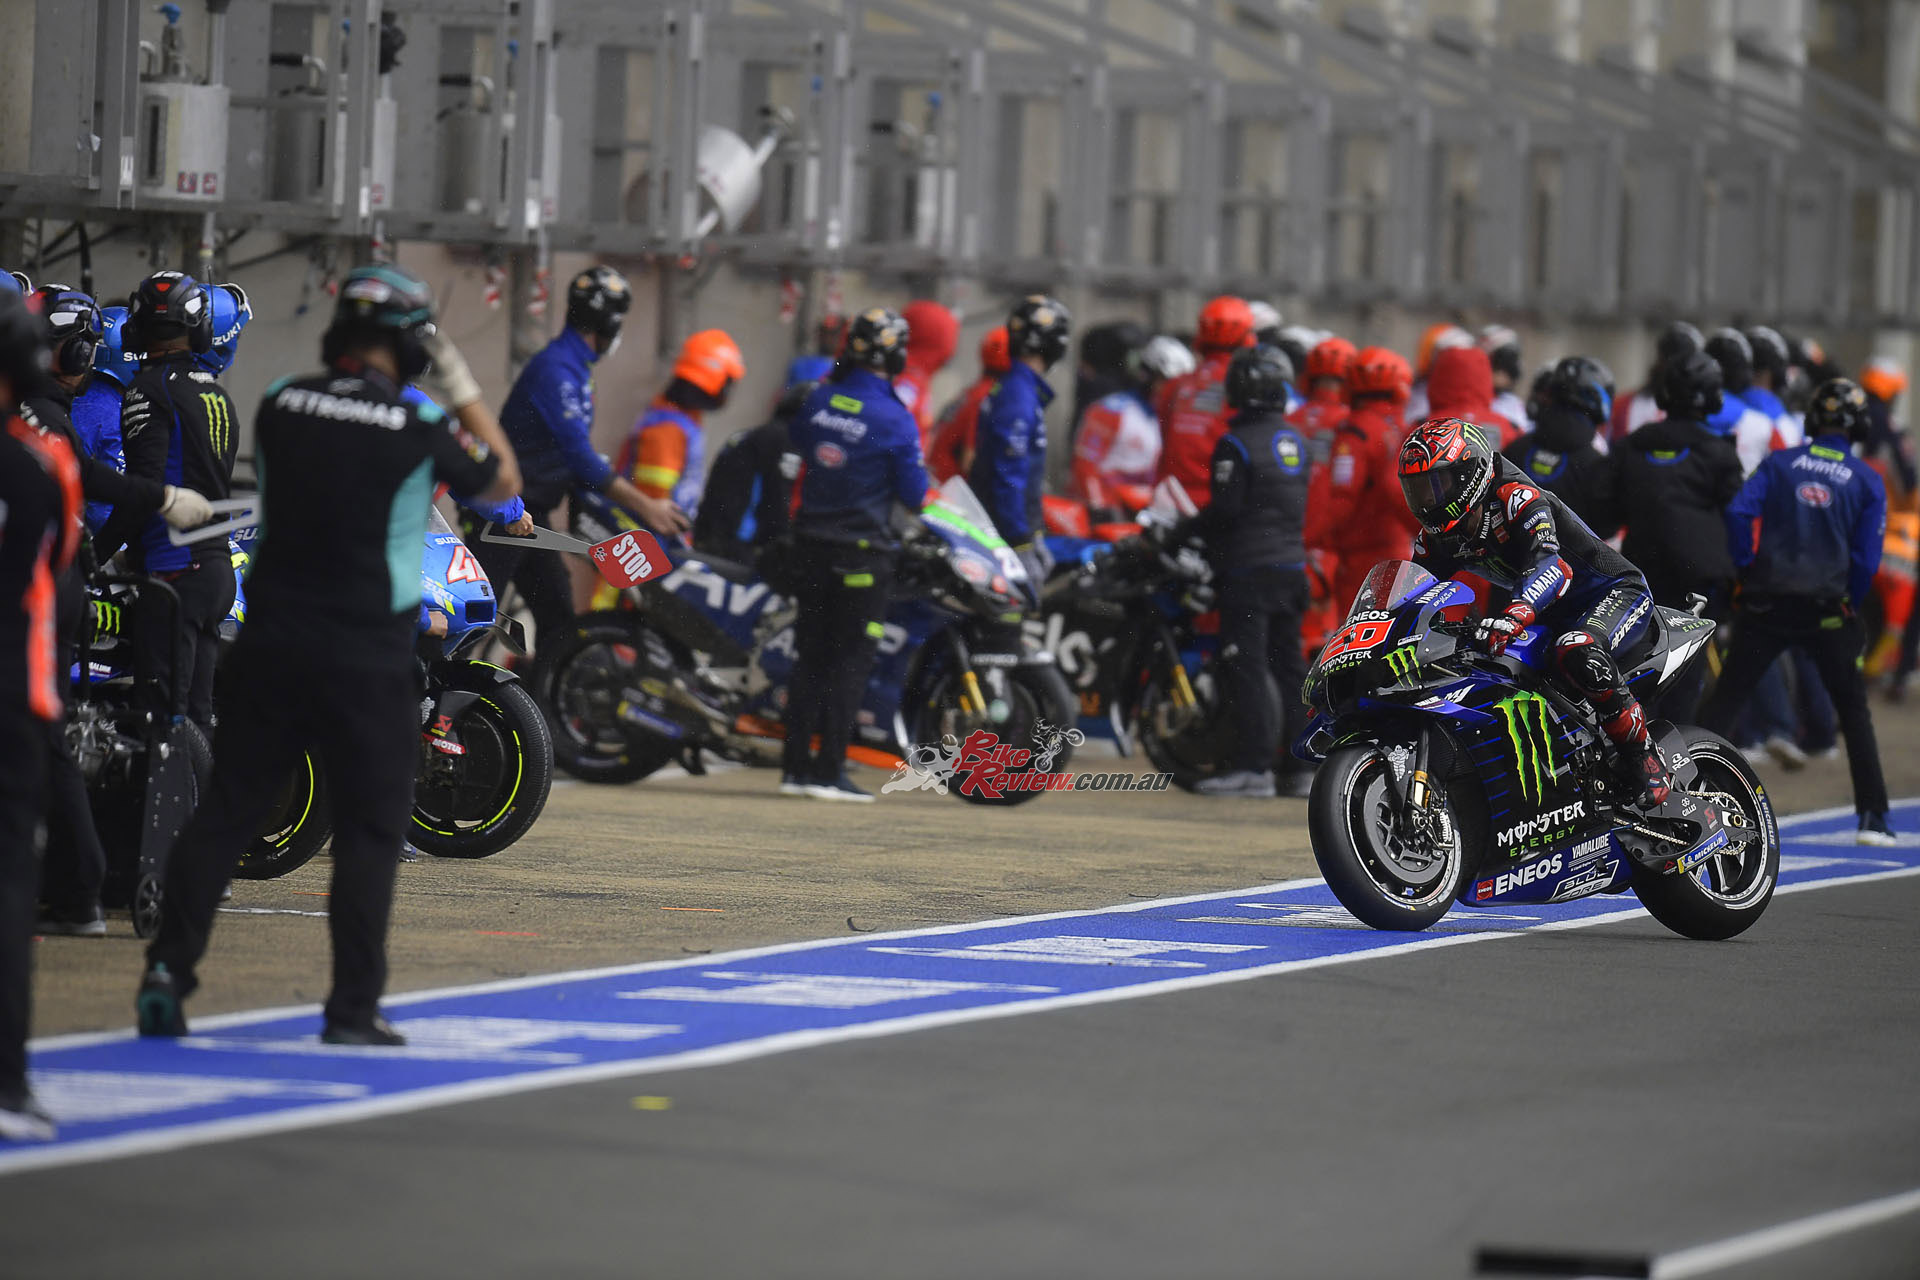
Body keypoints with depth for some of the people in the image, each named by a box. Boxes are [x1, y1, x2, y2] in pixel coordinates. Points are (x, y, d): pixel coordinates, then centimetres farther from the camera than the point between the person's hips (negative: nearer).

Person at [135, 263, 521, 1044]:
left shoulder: (280, 405, 0)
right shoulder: (418, 427, -9)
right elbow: (501, 483, 7)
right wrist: (466, 392, 13)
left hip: (270, 646, 4)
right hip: (367, 657, -3)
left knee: (227, 810, 9)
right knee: (371, 828, 4)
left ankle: (169, 968, 2)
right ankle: (353, 1006, 2)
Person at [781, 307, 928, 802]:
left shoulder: (819, 400, 0)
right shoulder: (894, 420, -16)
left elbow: (798, 447, 18)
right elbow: (913, 493, -10)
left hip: (811, 543, 5)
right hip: (862, 552, -5)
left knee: (809, 654, 12)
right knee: (850, 659, -1)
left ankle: (795, 766, 12)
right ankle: (829, 772, -3)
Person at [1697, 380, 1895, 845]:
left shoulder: (1780, 462, 3)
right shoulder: (1867, 480, 2)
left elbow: (1739, 511, -10)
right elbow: (1867, 557, -2)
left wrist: (1746, 569, 0)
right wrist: (1849, 606, 10)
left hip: (1767, 605, 0)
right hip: (1828, 609, 0)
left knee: (1725, 697, 8)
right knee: (1854, 710, 12)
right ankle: (1872, 817, 9)